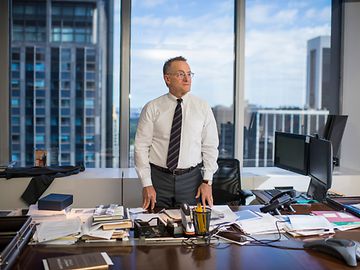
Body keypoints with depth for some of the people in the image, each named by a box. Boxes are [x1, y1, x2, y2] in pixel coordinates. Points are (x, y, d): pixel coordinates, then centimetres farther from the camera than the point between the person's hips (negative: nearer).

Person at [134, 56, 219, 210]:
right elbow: (141, 147, -3)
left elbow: (210, 147, 2)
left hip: (191, 179, 1)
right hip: (158, 179, -1)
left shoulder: (203, 107, 2)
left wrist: (207, 181, -4)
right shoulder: (152, 108, -2)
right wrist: (147, 184, -7)